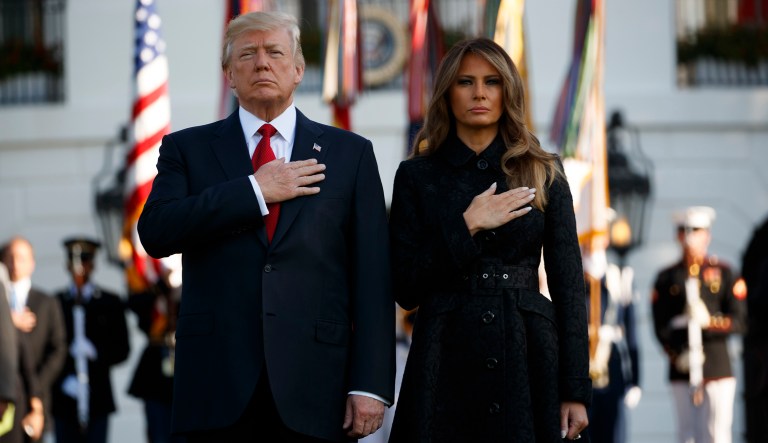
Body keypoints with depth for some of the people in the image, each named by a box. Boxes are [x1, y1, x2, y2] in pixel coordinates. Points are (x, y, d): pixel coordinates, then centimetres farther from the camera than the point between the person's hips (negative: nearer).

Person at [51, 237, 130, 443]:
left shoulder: (110, 303, 9)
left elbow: (122, 349, 7)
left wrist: (97, 353, -12)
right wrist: (63, 379, -10)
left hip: (98, 401, 0)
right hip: (64, 400, 0)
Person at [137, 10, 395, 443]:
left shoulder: (350, 153, 9)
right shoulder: (188, 148, 11)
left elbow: (372, 275, 3)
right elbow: (155, 233, -6)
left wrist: (370, 383, -5)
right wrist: (254, 191, -9)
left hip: (313, 389, 0)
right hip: (218, 381, 0)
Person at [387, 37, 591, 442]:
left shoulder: (544, 173, 7)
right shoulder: (417, 176, 5)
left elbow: (568, 284, 3)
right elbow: (405, 290, 0)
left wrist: (575, 390, -3)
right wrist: (467, 227, -11)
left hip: (529, 361, 1)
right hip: (446, 363, 0)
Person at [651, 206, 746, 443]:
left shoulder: (723, 272, 7)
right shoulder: (666, 278, 10)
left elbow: (739, 321, 1)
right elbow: (660, 326, 3)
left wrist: (710, 321, -17)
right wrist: (676, 354, -12)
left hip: (717, 367, -1)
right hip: (682, 369, 1)